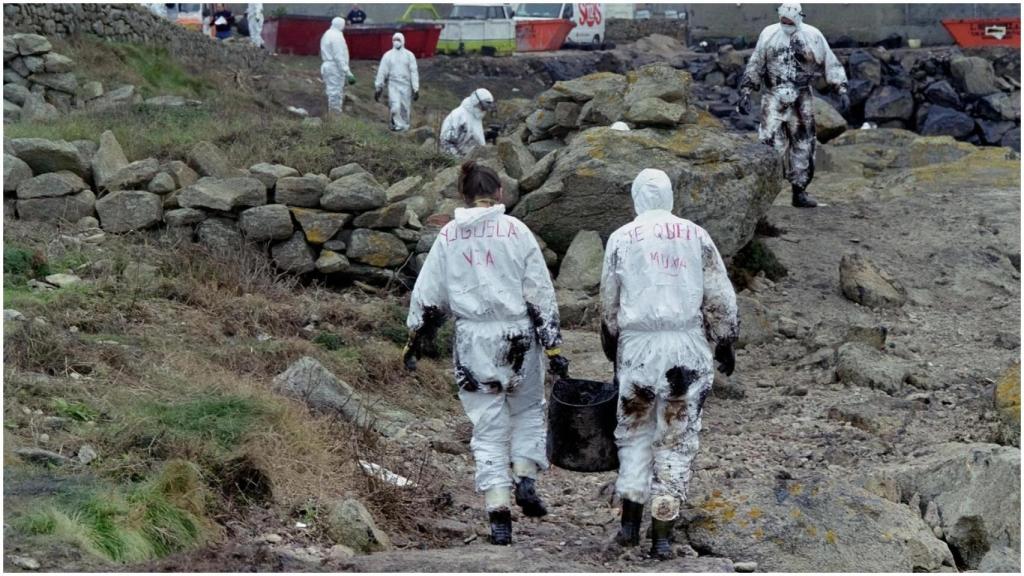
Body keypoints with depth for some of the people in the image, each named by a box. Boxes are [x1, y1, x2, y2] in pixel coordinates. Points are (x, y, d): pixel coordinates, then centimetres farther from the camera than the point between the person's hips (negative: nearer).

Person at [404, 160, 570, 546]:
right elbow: (540, 293, -4)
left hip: (472, 341, 2)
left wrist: (415, 341, 18)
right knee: (528, 410, 21)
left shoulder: (447, 236, 3)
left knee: (488, 427, 7)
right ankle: (525, 479, 2)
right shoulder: (515, 231, -3)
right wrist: (552, 344, -1)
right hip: (518, 336, -1)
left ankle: (498, 512, -1)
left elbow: (427, 296, 7)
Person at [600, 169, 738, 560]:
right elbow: (720, 297, 3)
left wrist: (612, 348, 20)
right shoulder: (696, 235, 3)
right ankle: (662, 534, 3)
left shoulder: (621, 238, 2)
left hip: (637, 347, 0)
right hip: (688, 348, 0)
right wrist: (725, 344, 13)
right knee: (677, 439, 5)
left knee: (634, 431, 15)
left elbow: (609, 304, 7)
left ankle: (630, 521, 8)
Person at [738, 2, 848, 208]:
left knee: (803, 145, 4)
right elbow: (755, 66, 11)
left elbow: (831, 64, 3)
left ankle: (799, 192, 14)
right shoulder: (769, 35, 3)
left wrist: (842, 91, -6)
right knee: (769, 142, -11)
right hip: (774, 98, -1)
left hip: (802, 100, 1)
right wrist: (745, 92, 5)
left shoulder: (813, 36, 0)